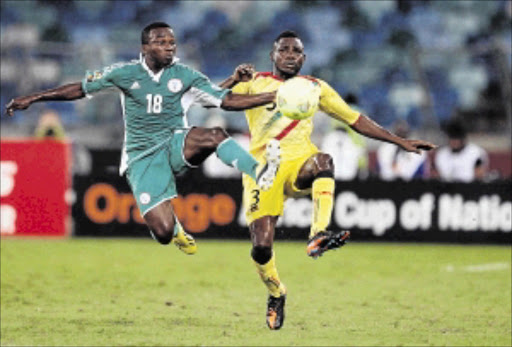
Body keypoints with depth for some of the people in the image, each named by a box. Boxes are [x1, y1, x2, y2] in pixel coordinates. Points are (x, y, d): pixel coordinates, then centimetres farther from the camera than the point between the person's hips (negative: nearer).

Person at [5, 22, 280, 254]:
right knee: (163, 232, -13)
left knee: (214, 135, -34)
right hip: (142, 158, -1)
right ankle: (175, 228, 24)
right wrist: (31, 99, 11)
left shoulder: (185, 76, 1)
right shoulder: (124, 74, -1)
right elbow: (80, 89, 10)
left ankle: (258, 172, -47)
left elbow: (227, 100, 0)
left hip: (176, 146, 1)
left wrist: (273, 97, -9)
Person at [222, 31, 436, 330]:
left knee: (323, 160, -36)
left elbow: (356, 120, 21)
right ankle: (276, 294, 19)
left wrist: (401, 142, 15)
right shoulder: (254, 82, 13)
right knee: (261, 246, -12)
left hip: (299, 163, 1)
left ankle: (319, 235, -47)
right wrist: (234, 80, -15)